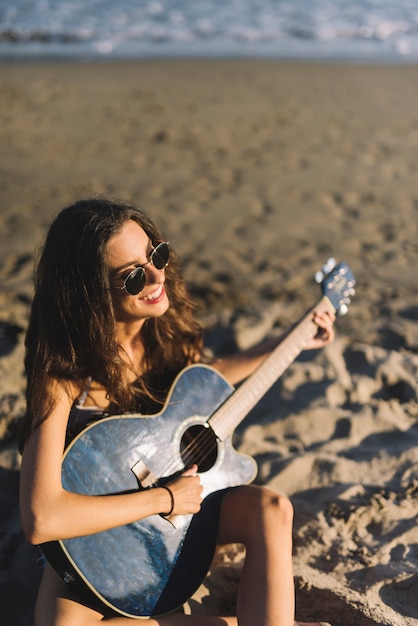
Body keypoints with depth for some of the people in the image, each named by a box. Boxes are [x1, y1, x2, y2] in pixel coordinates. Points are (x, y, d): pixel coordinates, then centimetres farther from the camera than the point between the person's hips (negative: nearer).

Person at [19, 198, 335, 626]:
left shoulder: (166, 327, -11)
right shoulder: (65, 374, -29)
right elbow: (41, 520, -37)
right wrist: (164, 499, -28)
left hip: (178, 495, 4)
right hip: (96, 533, -4)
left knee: (271, 508, -22)